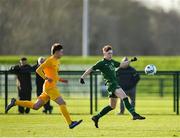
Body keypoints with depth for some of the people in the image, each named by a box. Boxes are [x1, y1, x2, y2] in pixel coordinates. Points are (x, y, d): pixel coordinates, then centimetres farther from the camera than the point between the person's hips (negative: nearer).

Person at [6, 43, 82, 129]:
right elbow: (38, 70, -14)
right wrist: (46, 78, -24)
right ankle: (70, 123, -12)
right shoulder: (50, 60, -10)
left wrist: (60, 79, 15)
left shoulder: (57, 61, 17)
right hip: (50, 87, -9)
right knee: (62, 103, -12)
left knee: (36, 106, 8)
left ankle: (15, 102, 15)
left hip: (52, 87, 9)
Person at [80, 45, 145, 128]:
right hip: (111, 84, -9)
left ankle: (96, 117, 23)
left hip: (115, 84, 9)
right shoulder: (101, 63, -3)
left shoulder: (112, 62, 18)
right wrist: (82, 77, -3)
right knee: (124, 97, -24)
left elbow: (121, 65, 26)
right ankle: (134, 114, -33)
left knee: (112, 106, 14)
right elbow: (91, 69, -1)